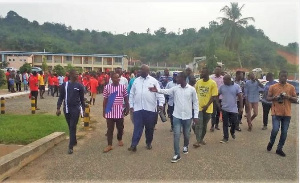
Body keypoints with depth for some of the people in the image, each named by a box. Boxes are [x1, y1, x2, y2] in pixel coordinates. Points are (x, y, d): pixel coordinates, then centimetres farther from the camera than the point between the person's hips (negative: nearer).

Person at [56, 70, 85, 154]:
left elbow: (82, 99, 5)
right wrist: (58, 108, -3)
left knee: (73, 127, -5)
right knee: (70, 127, 16)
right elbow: (61, 97, 5)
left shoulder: (79, 86, -1)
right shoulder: (64, 85, 3)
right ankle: (74, 141, 36)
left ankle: (70, 147, -1)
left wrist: (83, 109, 6)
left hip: (76, 109, -3)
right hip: (66, 109, 3)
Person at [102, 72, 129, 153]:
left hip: (119, 111, 1)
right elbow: (105, 100, 3)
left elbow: (126, 98, 6)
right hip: (110, 111, -1)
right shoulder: (107, 87, -3)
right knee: (110, 129, 4)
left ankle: (120, 139, 40)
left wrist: (127, 108, 4)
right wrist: (104, 111, 4)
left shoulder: (123, 87, -2)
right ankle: (109, 145, 12)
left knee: (120, 127, 13)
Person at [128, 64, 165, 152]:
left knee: (149, 127, 11)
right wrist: (131, 105, 9)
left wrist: (161, 103, -17)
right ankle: (134, 144, 1)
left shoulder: (153, 81, 1)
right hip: (138, 108, 2)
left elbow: (159, 93, -5)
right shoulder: (136, 81, 10)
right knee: (137, 127, 0)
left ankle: (149, 143, 27)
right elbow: (132, 94, 13)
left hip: (150, 108, -1)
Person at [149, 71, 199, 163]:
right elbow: (166, 91, -13)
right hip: (177, 116, 1)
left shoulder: (192, 89, -5)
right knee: (176, 135, -2)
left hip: (187, 116, 0)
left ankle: (185, 146, 46)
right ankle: (177, 154, 7)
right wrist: (157, 90, -32)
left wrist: (196, 115, -1)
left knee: (186, 134, 16)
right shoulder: (175, 88, -1)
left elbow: (195, 102, 0)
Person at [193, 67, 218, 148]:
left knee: (204, 125, 12)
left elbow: (214, 96, -11)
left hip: (207, 108, -1)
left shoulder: (213, 83, -9)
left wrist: (207, 106, -16)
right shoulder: (198, 82, 1)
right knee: (198, 124, -8)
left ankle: (201, 139, 29)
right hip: (198, 106, 1)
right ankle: (198, 141, -4)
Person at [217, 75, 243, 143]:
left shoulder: (236, 86, -6)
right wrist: (217, 103, 1)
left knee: (234, 123, 7)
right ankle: (225, 138, 15)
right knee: (225, 124, 4)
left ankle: (232, 132, 37)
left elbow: (240, 97, -5)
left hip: (233, 109, -1)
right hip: (224, 109, 1)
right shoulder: (222, 87, -1)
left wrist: (241, 107, -8)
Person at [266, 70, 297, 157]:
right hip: (276, 113, -2)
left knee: (284, 132, 5)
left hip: (287, 114, 2)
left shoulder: (291, 87, 5)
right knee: (275, 130, -12)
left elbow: (295, 99, 7)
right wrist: (274, 98, -15)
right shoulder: (273, 87, 1)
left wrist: (288, 97, -12)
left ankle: (279, 149, 19)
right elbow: (268, 98, 5)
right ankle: (271, 142, 19)